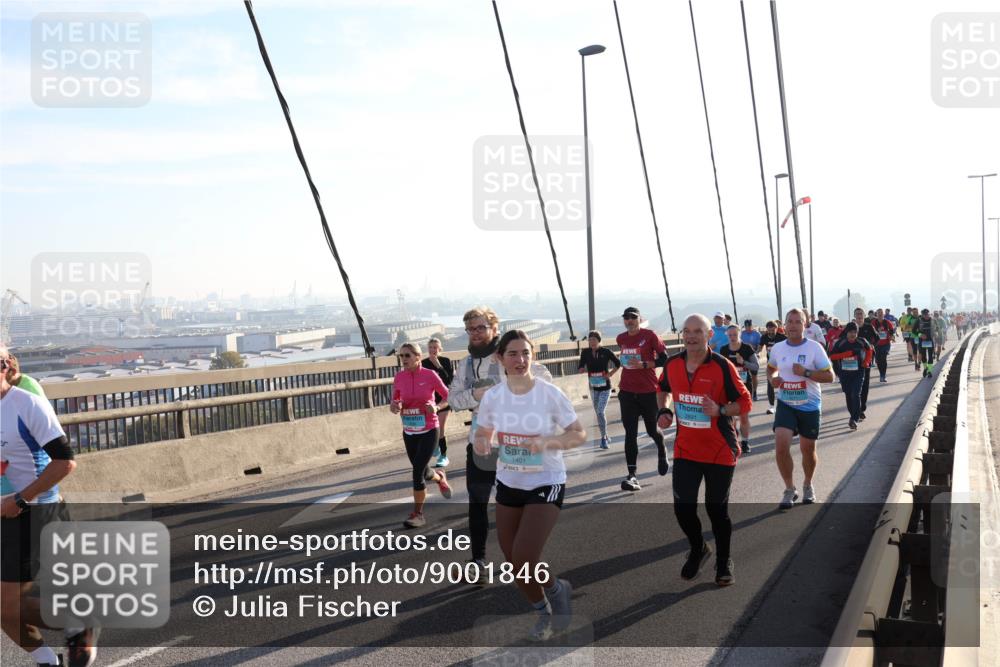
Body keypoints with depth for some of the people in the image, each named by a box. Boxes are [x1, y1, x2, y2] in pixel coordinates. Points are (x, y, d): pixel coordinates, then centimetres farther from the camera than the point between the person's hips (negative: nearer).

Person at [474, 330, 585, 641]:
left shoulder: (550, 393, -16)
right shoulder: (492, 396, -6)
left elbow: (579, 435, -10)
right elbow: (482, 436, 6)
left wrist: (547, 442, -28)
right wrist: (481, 444, -18)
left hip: (546, 484, -4)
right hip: (508, 484, 4)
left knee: (524, 560, -16)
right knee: (514, 564, 11)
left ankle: (557, 590, 19)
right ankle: (544, 611, 40)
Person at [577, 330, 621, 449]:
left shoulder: (606, 352, -10)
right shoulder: (585, 353, -3)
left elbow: (618, 363, 3)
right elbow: (580, 368, 4)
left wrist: (610, 373, -9)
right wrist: (583, 369, -17)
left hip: (605, 387, -4)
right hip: (593, 387, 4)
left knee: (600, 412, -15)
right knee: (598, 413, 12)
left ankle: (603, 438, -4)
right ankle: (605, 435, 29)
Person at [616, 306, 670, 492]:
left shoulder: (649, 336, -7)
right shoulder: (621, 339, 8)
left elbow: (664, 358, -8)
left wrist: (643, 364, -19)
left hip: (649, 391, -3)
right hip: (627, 391, 3)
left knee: (652, 429, 12)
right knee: (630, 433, -4)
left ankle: (662, 453, 45)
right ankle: (632, 475, -5)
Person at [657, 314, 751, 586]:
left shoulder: (723, 366, -14)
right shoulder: (672, 364, -2)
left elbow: (745, 403, -9)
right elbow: (663, 389, 19)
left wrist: (720, 411, -26)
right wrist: (664, 411, 2)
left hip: (719, 451, -3)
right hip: (685, 449, 3)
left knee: (717, 509, 6)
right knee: (682, 506, 2)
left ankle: (724, 561, 30)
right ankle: (698, 549, 32)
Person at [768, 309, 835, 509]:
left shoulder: (815, 347, -10)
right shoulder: (777, 348, 0)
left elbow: (829, 376, -9)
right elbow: (771, 368, 20)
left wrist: (806, 372, -23)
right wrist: (772, 378, -3)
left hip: (810, 406, -1)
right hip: (785, 404, 2)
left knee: (808, 449, 11)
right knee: (781, 446, -12)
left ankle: (808, 485, 38)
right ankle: (789, 489, 8)